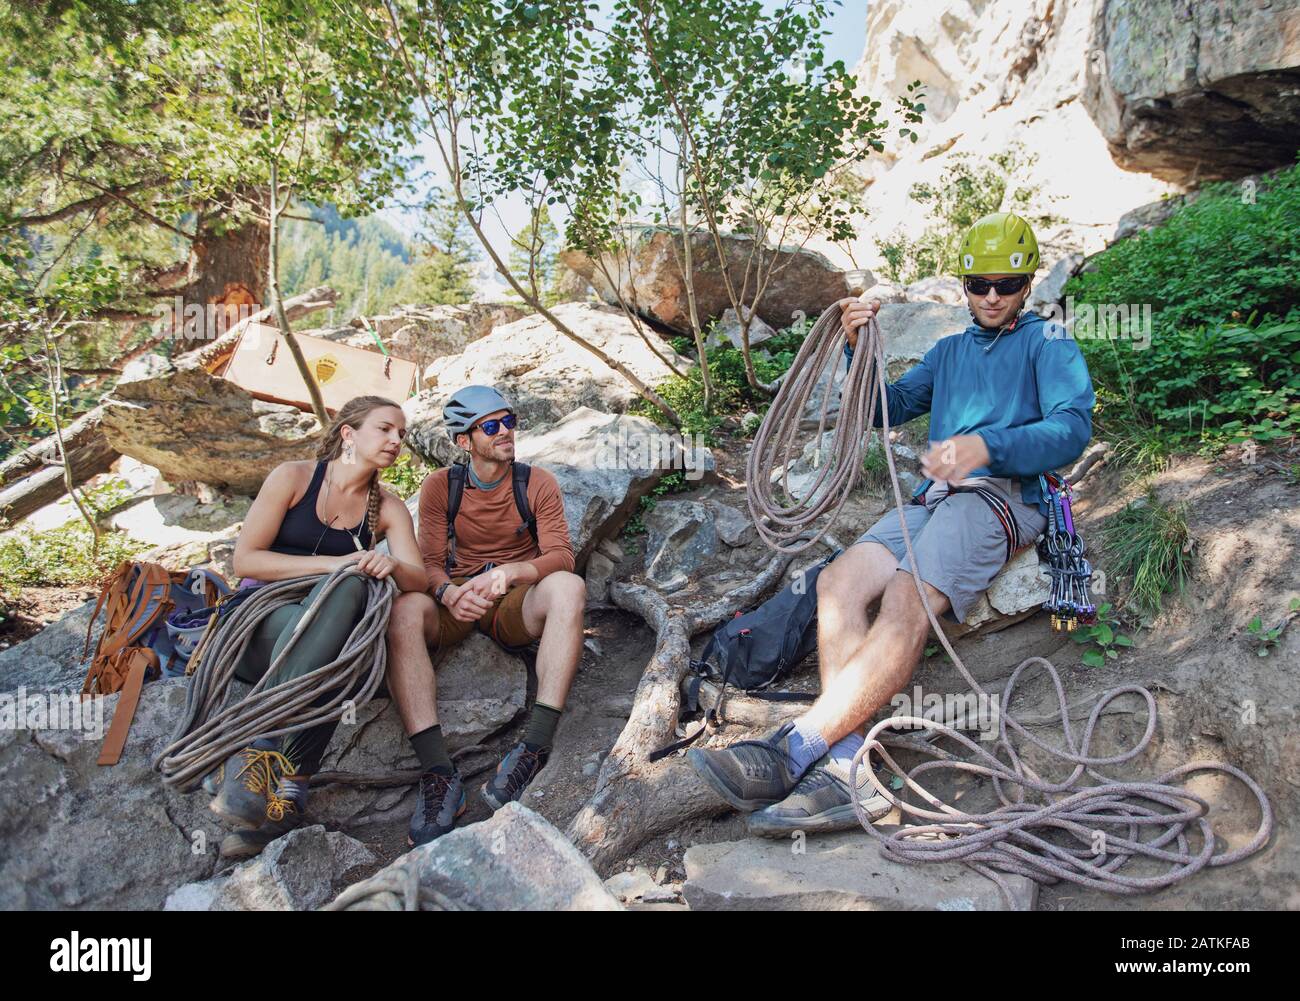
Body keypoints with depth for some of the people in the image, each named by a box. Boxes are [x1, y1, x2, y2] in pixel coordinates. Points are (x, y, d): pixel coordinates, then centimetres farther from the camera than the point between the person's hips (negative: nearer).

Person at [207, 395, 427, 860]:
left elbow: (418, 580, -2)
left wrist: (392, 566, -25)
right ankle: (288, 789, -45)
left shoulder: (388, 508, 10)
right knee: (343, 586, -34)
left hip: (324, 638, 3)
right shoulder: (293, 477, 1)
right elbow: (245, 560, -6)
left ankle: (257, 754, -37)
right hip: (260, 621, -3)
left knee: (349, 589, -32)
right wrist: (333, 563, -16)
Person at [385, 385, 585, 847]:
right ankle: (438, 772, -39)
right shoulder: (440, 486, 4)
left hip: (518, 602, 0)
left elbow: (561, 555, -8)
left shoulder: (539, 483, 2)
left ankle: (536, 744, -40)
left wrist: (509, 572, -29)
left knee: (568, 585, -34)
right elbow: (429, 562, -2)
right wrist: (448, 593, -27)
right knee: (404, 609, -33)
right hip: (458, 601, 1)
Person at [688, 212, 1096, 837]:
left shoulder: (1048, 342, 14)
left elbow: (1073, 427, -4)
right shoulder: (949, 351, 33)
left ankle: (796, 747, -40)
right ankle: (847, 766, -36)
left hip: (1001, 494, -5)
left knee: (907, 598, -33)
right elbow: (887, 409, 25)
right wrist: (861, 350, 6)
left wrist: (986, 446, -23)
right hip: (931, 497, 6)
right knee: (839, 580, -24)